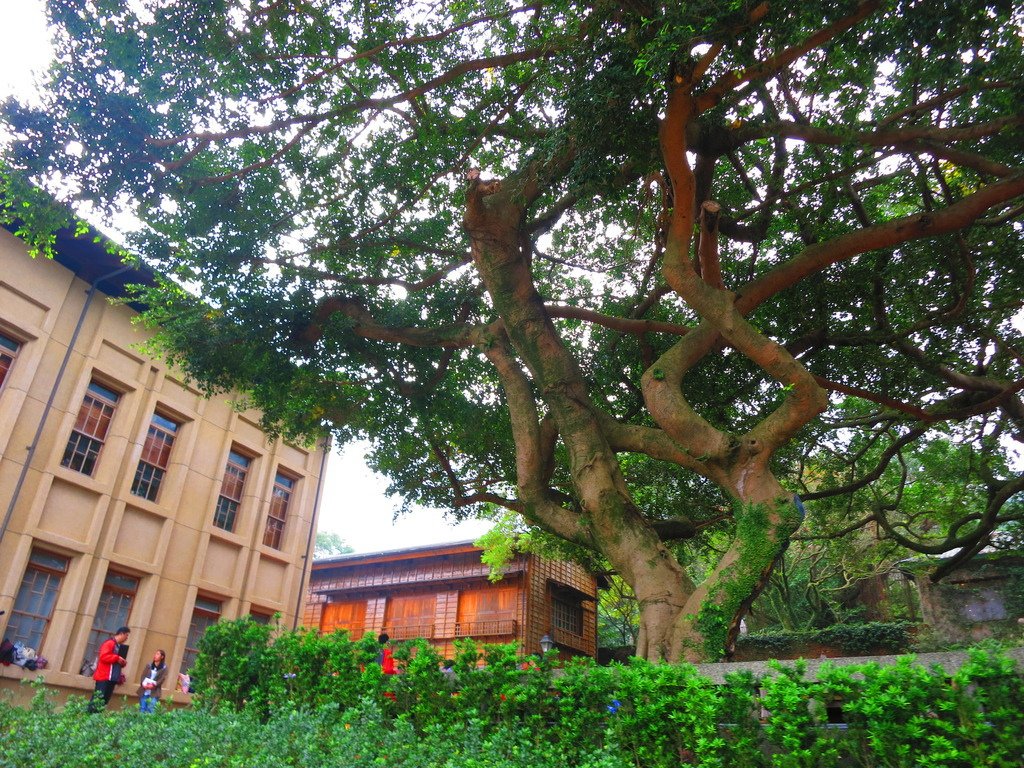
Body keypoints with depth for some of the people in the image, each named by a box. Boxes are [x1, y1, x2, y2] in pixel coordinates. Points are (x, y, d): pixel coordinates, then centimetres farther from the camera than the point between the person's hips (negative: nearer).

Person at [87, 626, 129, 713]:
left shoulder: (119, 646, 19)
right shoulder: (109, 643, -8)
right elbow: (103, 656, -20)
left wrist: (122, 662, 7)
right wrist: (117, 658, -16)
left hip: (112, 678, 9)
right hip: (104, 677, -9)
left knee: (105, 700, 5)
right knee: (98, 699, -11)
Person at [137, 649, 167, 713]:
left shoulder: (164, 668, 2)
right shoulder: (149, 665, 12)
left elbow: (162, 679, -5)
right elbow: (143, 675, 6)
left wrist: (153, 685, -18)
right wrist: (143, 683, -12)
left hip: (154, 692, -3)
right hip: (144, 691, 3)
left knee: (151, 710, -12)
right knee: (142, 709, 2)